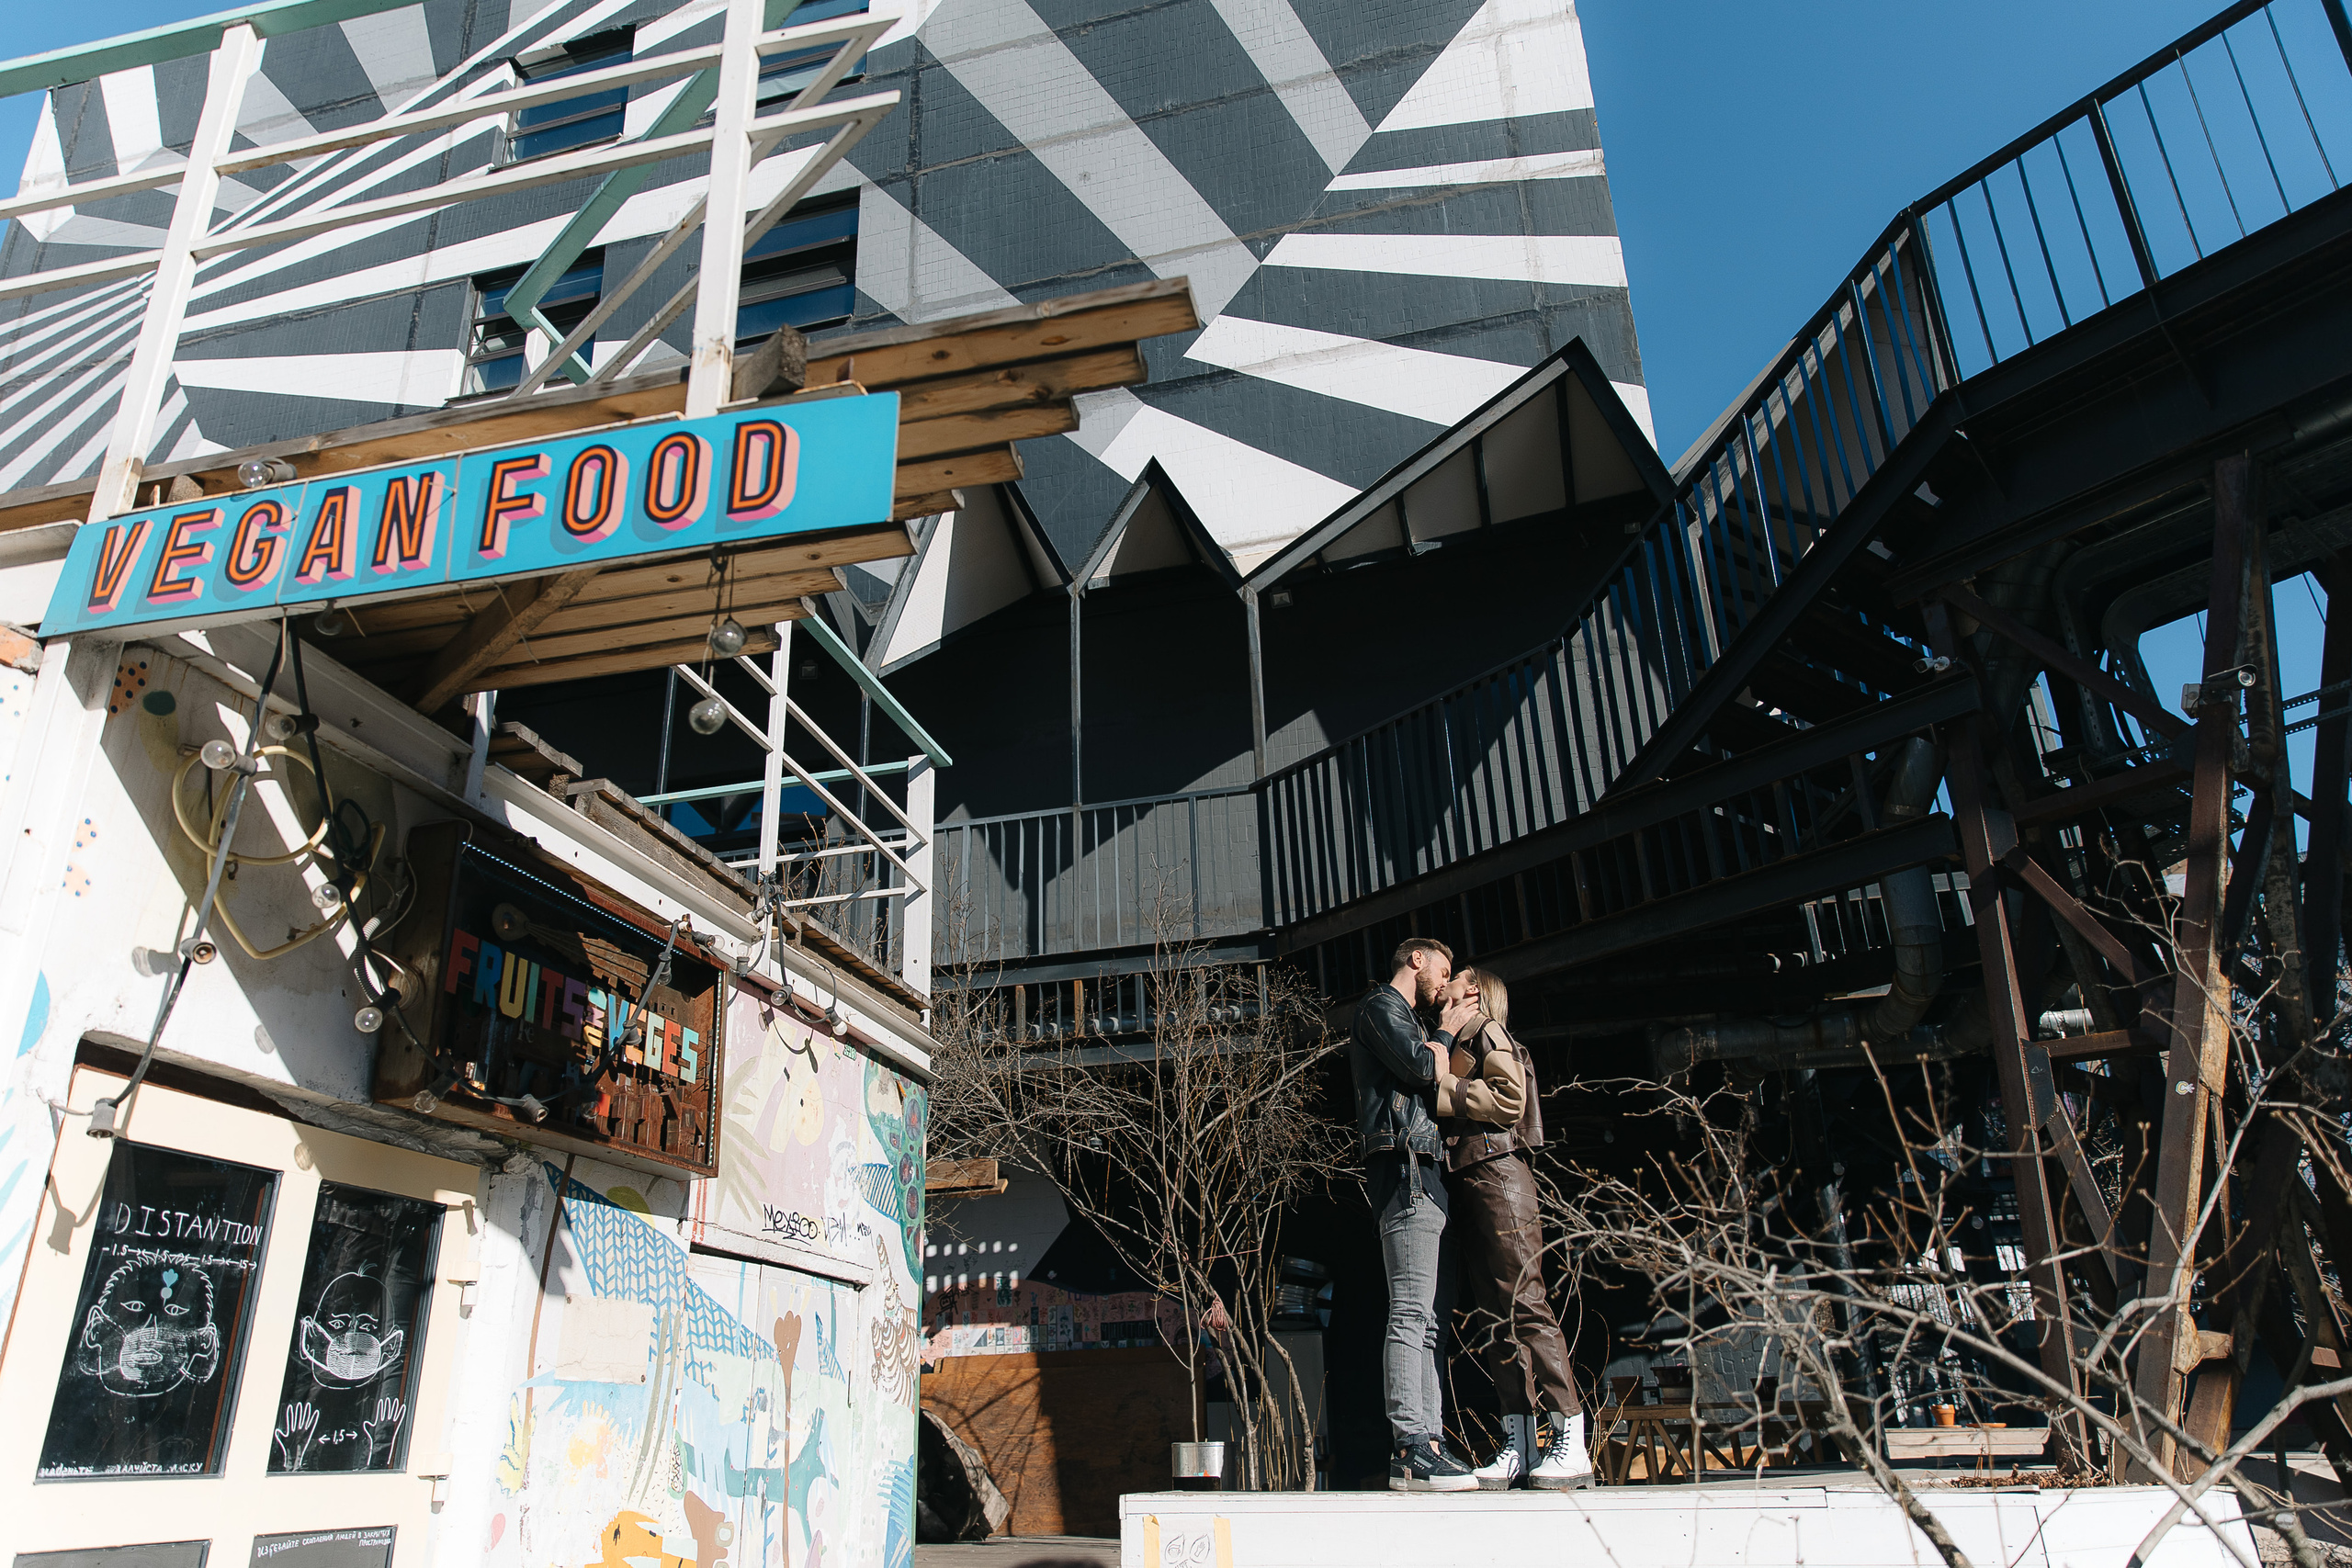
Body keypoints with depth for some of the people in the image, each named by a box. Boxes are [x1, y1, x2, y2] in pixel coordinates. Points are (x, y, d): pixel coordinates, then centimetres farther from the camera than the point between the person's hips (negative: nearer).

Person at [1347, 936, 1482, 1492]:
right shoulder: (1381, 1005, 3)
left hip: (1423, 1176, 10)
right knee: (1411, 1311, -16)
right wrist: (1446, 1031, 6)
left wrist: (1441, 1048, 13)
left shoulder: (1405, 1018, 32)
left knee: (1425, 1320, 4)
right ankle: (1410, 1449, -19)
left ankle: (1428, 1443, 3)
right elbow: (1420, 1067, -11)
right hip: (1405, 1163, -10)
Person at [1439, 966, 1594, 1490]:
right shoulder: (1455, 1043, 28)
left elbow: (1510, 1096, -11)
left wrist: (1446, 1088, -9)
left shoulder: (1488, 1030, 4)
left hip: (1497, 1172, -8)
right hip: (1465, 1181, 8)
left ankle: (1572, 1442, -12)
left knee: (1524, 1303, -12)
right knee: (1497, 1313, 3)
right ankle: (1519, 1445, 3)